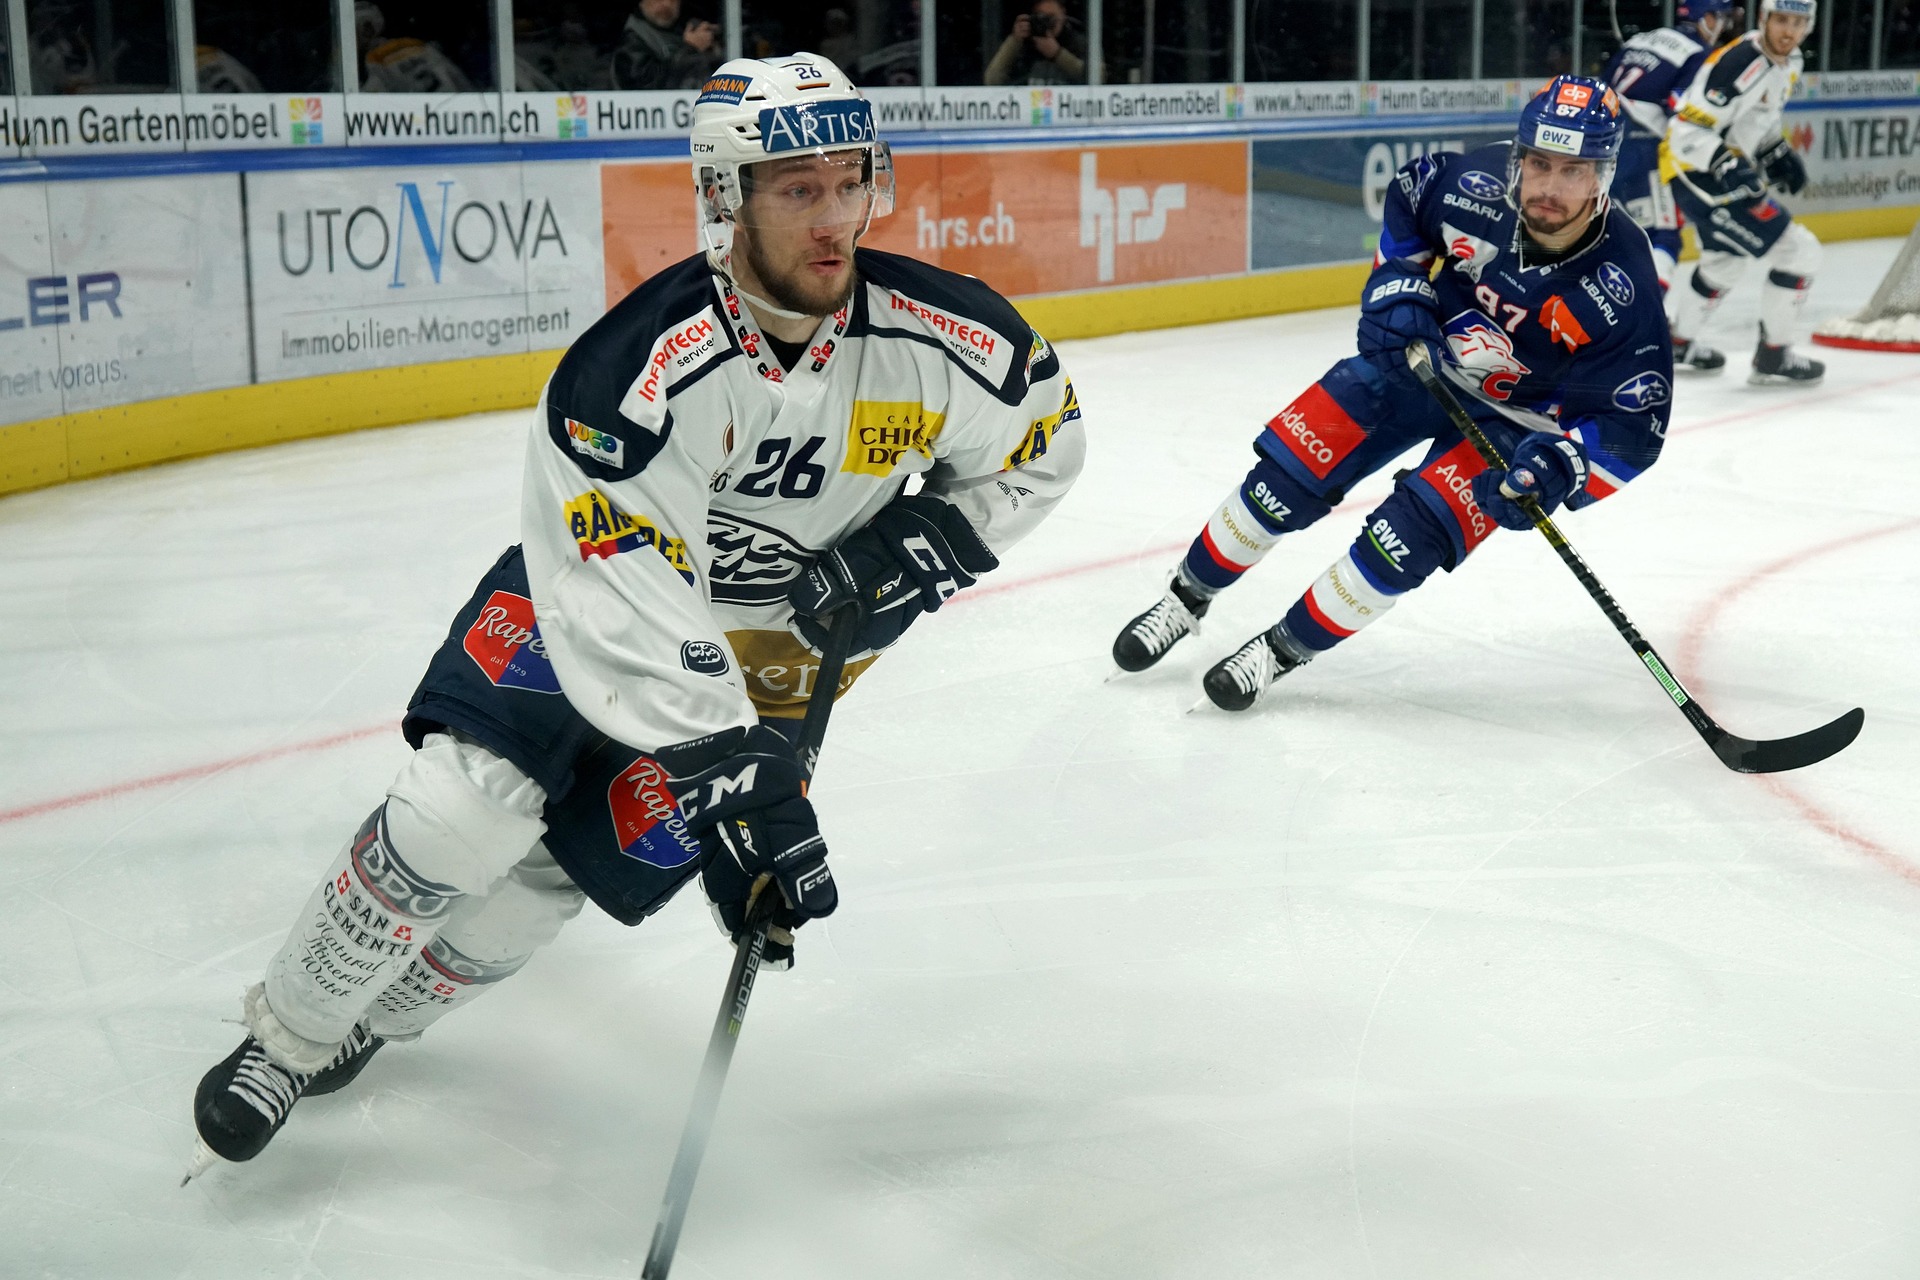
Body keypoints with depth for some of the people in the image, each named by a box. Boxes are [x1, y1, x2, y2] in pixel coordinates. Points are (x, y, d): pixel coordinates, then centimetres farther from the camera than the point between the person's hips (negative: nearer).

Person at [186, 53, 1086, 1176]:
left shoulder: (944, 339, -22)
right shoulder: (642, 371, -34)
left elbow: (1043, 441, 0)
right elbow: (624, 613, -37)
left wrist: (927, 543, -16)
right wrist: (735, 794, -43)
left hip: (774, 648, 3)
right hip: (598, 582, -2)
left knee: (563, 870, -4)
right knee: (466, 809, -19)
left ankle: (377, 1018, 24)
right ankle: (289, 1036, 6)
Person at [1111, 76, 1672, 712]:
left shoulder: (1619, 287, -30)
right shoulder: (1473, 182, -23)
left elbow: (1634, 424, -22)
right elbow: (1407, 197, 3)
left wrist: (1560, 467, -38)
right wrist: (1397, 284, -9)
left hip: (1512, 418, -3)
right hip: (1419, 354, 3)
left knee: (1413, 532, -21)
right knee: (1291, 467, -5)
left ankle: (1285, 647, -2)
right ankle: (1186, 598, 16)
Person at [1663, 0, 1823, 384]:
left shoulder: (1789, 63, 5)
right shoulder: (1738, 64, -25)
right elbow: (1687, 130, -27)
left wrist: (1778, 152, 9)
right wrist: (1728, 168, -37)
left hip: (1725, 174, 11)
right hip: (1698, 176, -11)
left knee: (1726, 260, 32)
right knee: (1799, 252, -10)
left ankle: (1676, 341, 48)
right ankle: (1774, 355, 2)